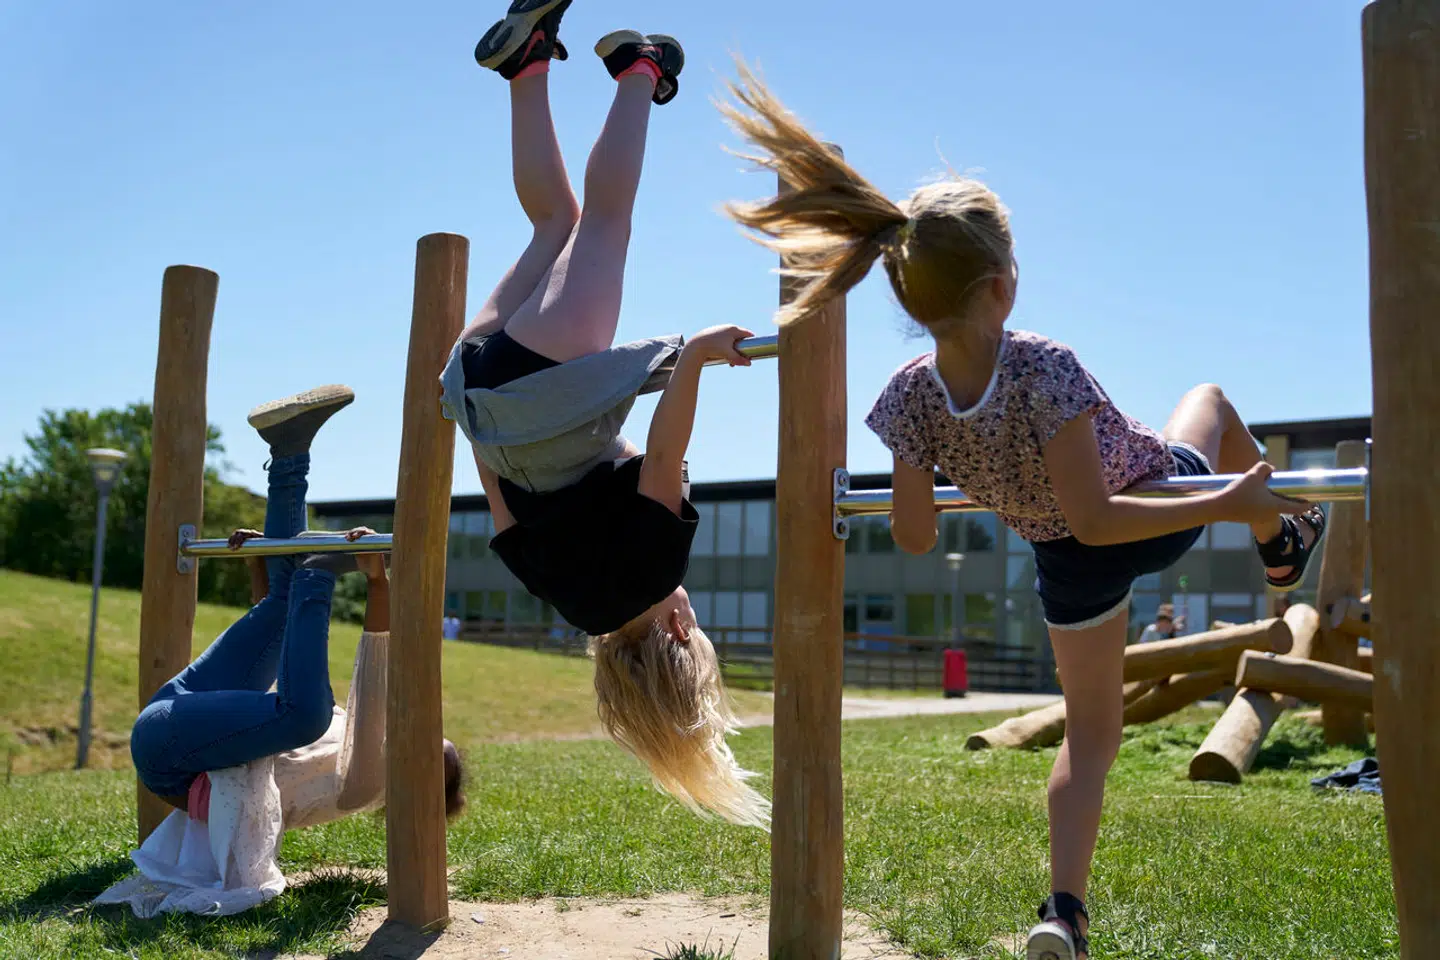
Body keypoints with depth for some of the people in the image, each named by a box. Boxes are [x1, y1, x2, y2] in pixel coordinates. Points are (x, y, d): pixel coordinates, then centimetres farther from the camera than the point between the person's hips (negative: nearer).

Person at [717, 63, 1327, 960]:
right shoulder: (1044, 367, -36)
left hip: (1073, 568, 2)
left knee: (1090, 732, 22)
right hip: (1159, 505, -2)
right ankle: (1282, 540, 53)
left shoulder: (910, 398, -24)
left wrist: (922, 478, 5)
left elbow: (916, 536, -15)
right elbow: (1097, 515, -33)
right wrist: (1228, 504, -27)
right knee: (1210, 400, 31)